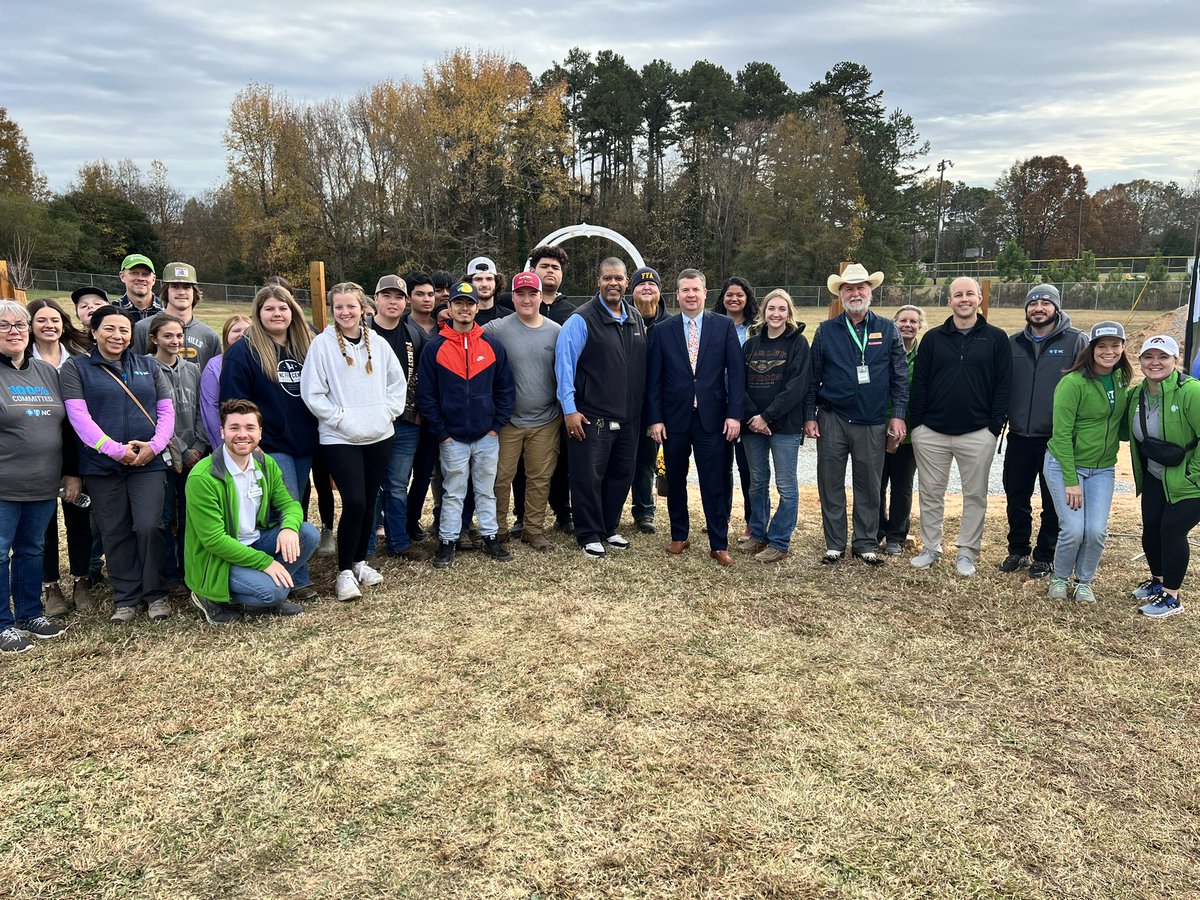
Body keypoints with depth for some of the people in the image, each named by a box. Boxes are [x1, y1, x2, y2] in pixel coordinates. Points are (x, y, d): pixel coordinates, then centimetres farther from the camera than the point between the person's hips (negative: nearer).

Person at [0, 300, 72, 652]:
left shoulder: (47, 372, 11)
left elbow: (66, 426, 15)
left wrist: (72, 473, 11)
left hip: (43, 486, 5)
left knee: (32, 550, 16)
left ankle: (30, 614, 28)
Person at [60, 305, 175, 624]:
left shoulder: (148, 365, 12)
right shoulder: (76, 367, 4)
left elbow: (166, 409, 7)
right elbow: (78, 415, -7)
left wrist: (155, 445, -10)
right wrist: (115, 449, -16)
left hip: (149, 463, 1)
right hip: (101, 465, 0)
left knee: (148, 527, -7)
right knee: (115, 533, 6)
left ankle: (155, 594, 8)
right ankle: (126, 598, 17)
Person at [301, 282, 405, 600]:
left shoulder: (378, 344, 5)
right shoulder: (322, 344, -6)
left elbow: (398, 383, 12)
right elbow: (312, 393, -8)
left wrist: (387, 412, 0)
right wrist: (340, 418, -13)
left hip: (379, 436, 4)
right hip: (340, 438, -4)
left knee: (369, 503, 11)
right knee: (354, 503, -12)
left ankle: (360, 562, 28)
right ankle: (345, 572, 3)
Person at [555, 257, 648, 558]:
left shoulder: (636, 319, 11)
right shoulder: (582, 319, -9)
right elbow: (564, 363, -12)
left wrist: (640, 407, 16)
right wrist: (569, 409, -16)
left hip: (628, 417, 6)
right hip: (590, 417, -6)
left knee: (622, 474, 13)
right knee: (589, 477, 0)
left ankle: (609, 529, 29)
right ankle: (589, 536, 13)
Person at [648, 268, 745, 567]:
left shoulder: (724, 326, 1)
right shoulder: (663, 332, 4)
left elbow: (736, 372, -1)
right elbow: (654, 379, 3)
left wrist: (734, 414, -8)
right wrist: (655, 419, -3)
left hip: (712, 418, -1)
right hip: (674, 418, 2)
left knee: (715, 484, 1)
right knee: (675, 481, 11)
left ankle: (719, 545, 11)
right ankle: (679, 536, 27)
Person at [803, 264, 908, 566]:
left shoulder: (887, 330, 5)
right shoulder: (826, 331, 4)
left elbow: (900, 376, 5)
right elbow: (812, 378, 6)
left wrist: (898, 415, -2)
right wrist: (810, 416, 0)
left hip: (872, 423, 0)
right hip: (832, 420, 0)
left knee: (869, 486, 7)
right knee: (830, 484, 5)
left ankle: (866, 544, 19)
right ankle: (834, 544, 16)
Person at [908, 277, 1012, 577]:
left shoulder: (996, 339, 2)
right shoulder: (933, 338, 6)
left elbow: (1003, 385, 0)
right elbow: (919, 382, 5)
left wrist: (995, 425, -6)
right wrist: (917, 422, -2)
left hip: (978, 434, -1)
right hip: (931, 432, 1)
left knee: (975, 495, 6)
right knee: (931, 493, 7)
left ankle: (967, 553, 17)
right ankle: (931, 548, 19)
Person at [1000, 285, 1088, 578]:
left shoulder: (1076, 342, -3)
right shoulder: (1014, 343, 9)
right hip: (1019, 438, 4)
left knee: (1053, 503, 7)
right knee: (1016, 498, 11)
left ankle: (1045, 557, 19)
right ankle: (1018, 551, 26)